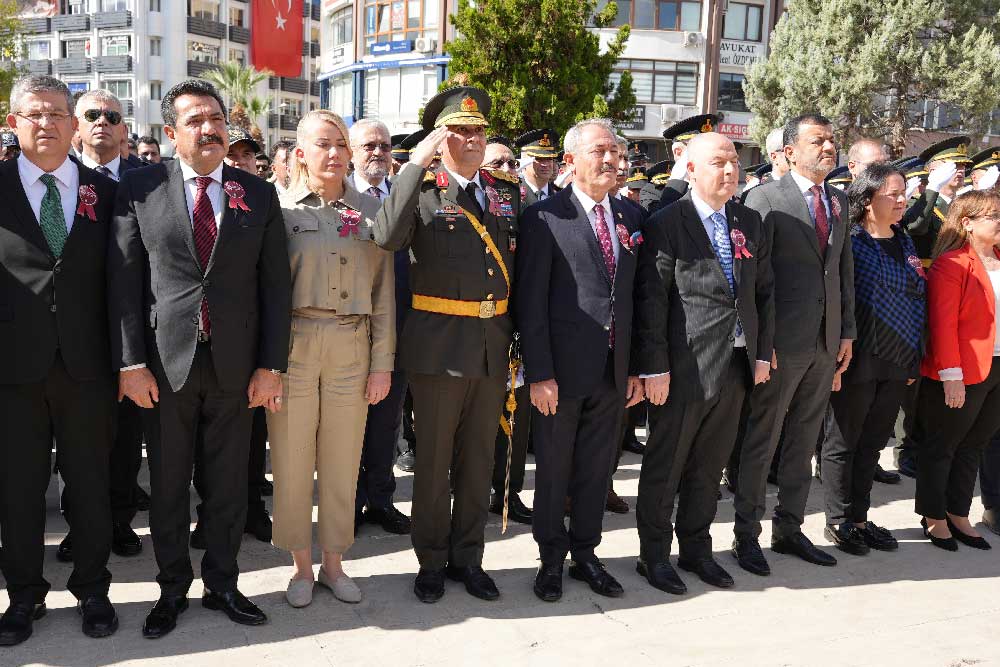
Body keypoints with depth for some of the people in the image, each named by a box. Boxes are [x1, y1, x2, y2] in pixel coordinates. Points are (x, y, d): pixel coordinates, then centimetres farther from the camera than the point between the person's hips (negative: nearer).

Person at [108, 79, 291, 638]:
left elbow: (276, 285, 1)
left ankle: (223, 584, 29)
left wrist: (272, 365, -3)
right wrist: (131, 362, -8)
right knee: (168, 484, 11)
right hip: (165, 361, -1)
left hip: (235, 362, 1)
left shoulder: (259, 195, 3)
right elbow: (124, 280, -2)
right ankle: (173, 588, 29)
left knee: (230, 483, 11)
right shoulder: (140, 188, 0)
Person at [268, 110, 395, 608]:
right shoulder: (279, 208, 1)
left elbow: (382, 291, 7)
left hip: (352, 347, 2)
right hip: (292, 343, -1)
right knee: (293, 461, 7)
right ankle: (302, 567, 24)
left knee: (343, 461, 10)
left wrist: (382, 362, 3)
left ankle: (334, 563, 27)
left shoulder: (370, 210, 7)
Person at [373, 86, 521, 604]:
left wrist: (519, 337, 9)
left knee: (479, 462, 14)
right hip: (438, 347, -4)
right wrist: (417, 162, -24)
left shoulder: (507, 191, 9)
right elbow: (386, 236, -26)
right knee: (434, 461, 9)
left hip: (493, 347, 5)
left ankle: (468, 559, 30)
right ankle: (431, 562, 26)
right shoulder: (421, 190, -6)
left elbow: (519, 267, 13)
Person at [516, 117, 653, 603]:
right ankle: (551, 559, 27)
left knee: (597, 469, 16)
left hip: (615, 371, 5)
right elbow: (531, 301, -11)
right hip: (562, 368, -5)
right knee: (553, 469, 10)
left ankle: (585, 553, 32)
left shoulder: (630, 218, 9)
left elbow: (642, 296, 10)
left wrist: (639, 367, 6)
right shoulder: (545, 216, -8)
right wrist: (538, 372, -14)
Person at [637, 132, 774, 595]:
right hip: (685, 366, -6)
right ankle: (654, 556, 22)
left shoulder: (750, 222, 11)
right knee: (665, 466, 7)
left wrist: (763, 352, 7)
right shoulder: (667, 223, -9)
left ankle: (696, 548, 32)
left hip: (736, 365, 6)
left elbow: (765, 291, 14)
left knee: (709, 465, 17)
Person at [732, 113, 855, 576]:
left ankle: (789, 529, 29)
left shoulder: (838, 201, 13)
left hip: (826, 343, 7)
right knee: (762, 441, 3)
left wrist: (847, 331, 9)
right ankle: (746, 534, 16)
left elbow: (844, 269, 15)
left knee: (803, 441, 15)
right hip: (782, 342, -7)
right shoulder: (765, 199, -8)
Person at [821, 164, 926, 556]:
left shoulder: (904, 243, 11)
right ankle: (838, 522, 17)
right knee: (843, 443, 6)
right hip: (858, 361, -7)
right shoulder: (849, 241, -11)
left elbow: (918, 300, 15)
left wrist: (915, 358, 13)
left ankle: (859, 518, 26)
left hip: (897, 363, 7)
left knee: (872, 443, 15)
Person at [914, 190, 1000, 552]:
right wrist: (951, 375, -20)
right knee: (941, 445, 7)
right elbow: (942, 323, -16)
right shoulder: (951, 264, -12)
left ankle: (959, 515, 27)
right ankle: (934, 518, 21)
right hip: (960, 376, -7)